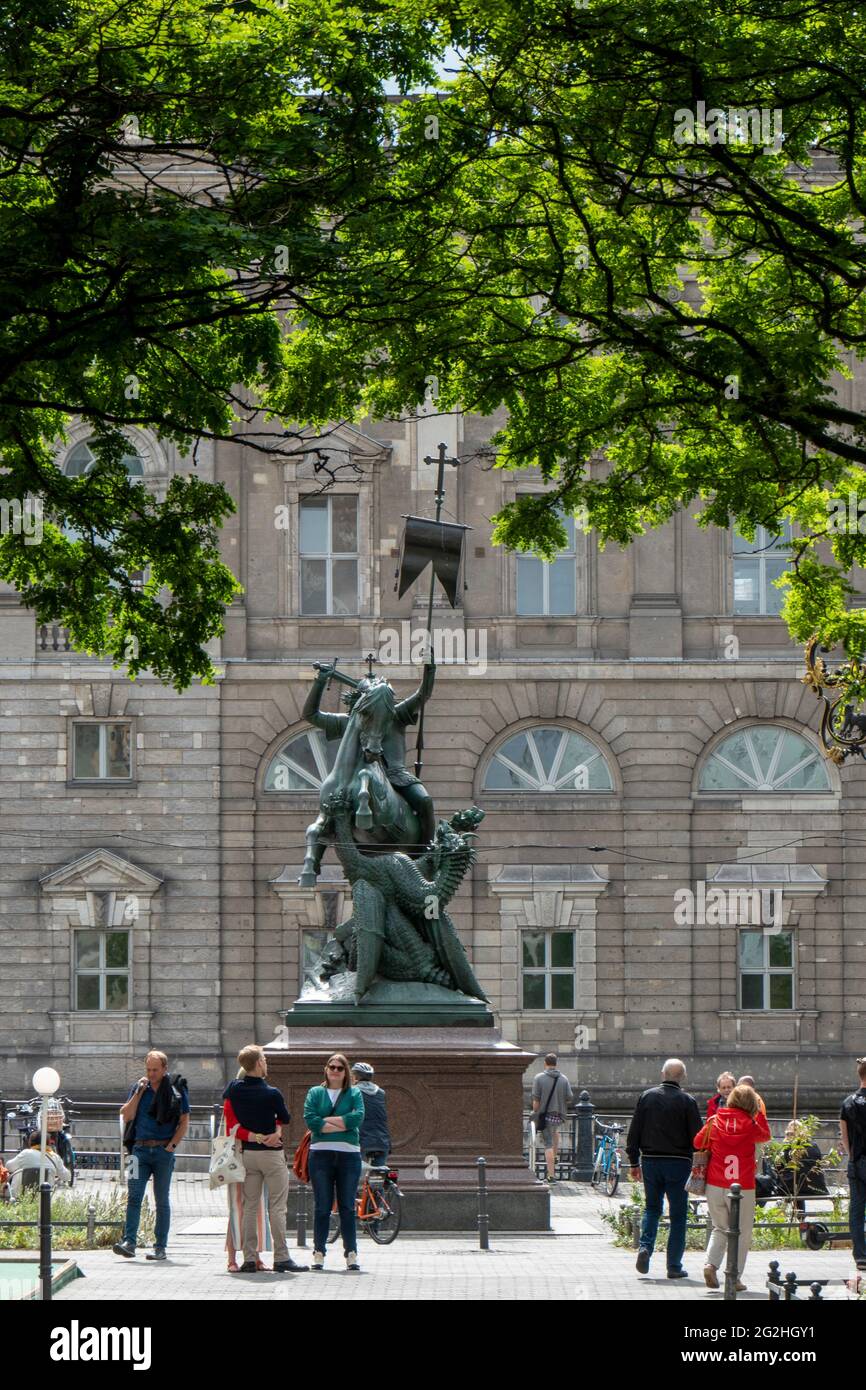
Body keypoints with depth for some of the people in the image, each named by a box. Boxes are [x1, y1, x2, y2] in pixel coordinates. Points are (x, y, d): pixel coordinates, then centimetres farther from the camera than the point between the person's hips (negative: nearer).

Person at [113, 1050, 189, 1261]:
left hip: (164, 1151, -2)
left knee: (162, 1200, 3)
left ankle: (161, 1247, 7)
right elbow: (126, 1117, 2)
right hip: (140, 1149, 2)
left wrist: (172, 1144, -8)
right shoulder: (138, 1088, 10)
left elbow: (184, 1122, 3)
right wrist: (139, 1093, -5)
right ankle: (129, 1242, -16)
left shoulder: (176, 1090, 3)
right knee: (134, 1196, -10)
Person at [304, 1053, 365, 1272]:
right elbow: (309, 1120, -5)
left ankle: (351, 1254, 4)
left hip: (348, 1154, 0)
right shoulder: (315, 1093, 10)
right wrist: (342, 1124, -8)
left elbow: (358, 1117, -7)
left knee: (347, 1207, 1)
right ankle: (319, 1253, 3)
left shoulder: (354, 1093, 11)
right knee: (322, 1207, -1)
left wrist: (327, 1120, -7)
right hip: (321, 1153, 0)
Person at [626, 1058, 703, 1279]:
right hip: (678, 1162, -3)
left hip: (650, 1161, 3)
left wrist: (634, 1162, 12)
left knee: (652, 1208, 18)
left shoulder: (647, 1097, 2)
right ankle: (674, 1266, 5)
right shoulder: (687, 1101, -6)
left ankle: (645, 1246, -5)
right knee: (678, 1215, 5)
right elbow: (697, 1137, -6)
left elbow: (634, 1133, 5)